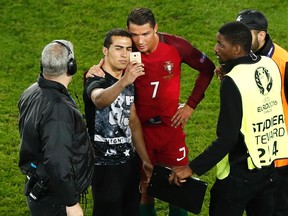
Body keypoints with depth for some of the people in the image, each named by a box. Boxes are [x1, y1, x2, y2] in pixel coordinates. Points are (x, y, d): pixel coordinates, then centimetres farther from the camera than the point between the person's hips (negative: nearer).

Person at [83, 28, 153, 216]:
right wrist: (123, 82, -59)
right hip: (105, 165, -7)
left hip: (130, 161, 7)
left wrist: (146, 159, 13)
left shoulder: (129, 82, 7)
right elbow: (100, 100, -41)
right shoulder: (95, 81, -17)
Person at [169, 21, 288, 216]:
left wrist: (192, 168, -22)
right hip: (270, 166, 7)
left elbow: (227, 139, -24)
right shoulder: (271, 65, -1)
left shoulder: (233, 82, -21)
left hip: (240, 173, -7)